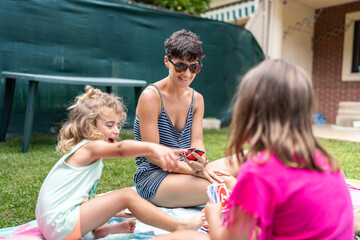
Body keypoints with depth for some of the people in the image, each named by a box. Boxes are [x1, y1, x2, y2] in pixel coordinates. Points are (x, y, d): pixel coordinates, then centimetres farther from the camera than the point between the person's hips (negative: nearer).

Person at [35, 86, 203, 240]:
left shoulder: (83, 152, 18)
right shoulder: (90, 147, -13)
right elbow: (120, 149, -36)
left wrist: (111, 212, 18)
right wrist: (153, 148, -51)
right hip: (60, 223, -10)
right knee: (127, 195, -16)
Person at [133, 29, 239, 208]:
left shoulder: (197, 99, 8)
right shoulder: (150, 97, -12)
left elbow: (196, 141, 0)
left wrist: (200, 162, -24)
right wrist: (193, 169, -24)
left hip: (183, 172, 6)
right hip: (152, 179, -6)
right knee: (225, 184, -28)